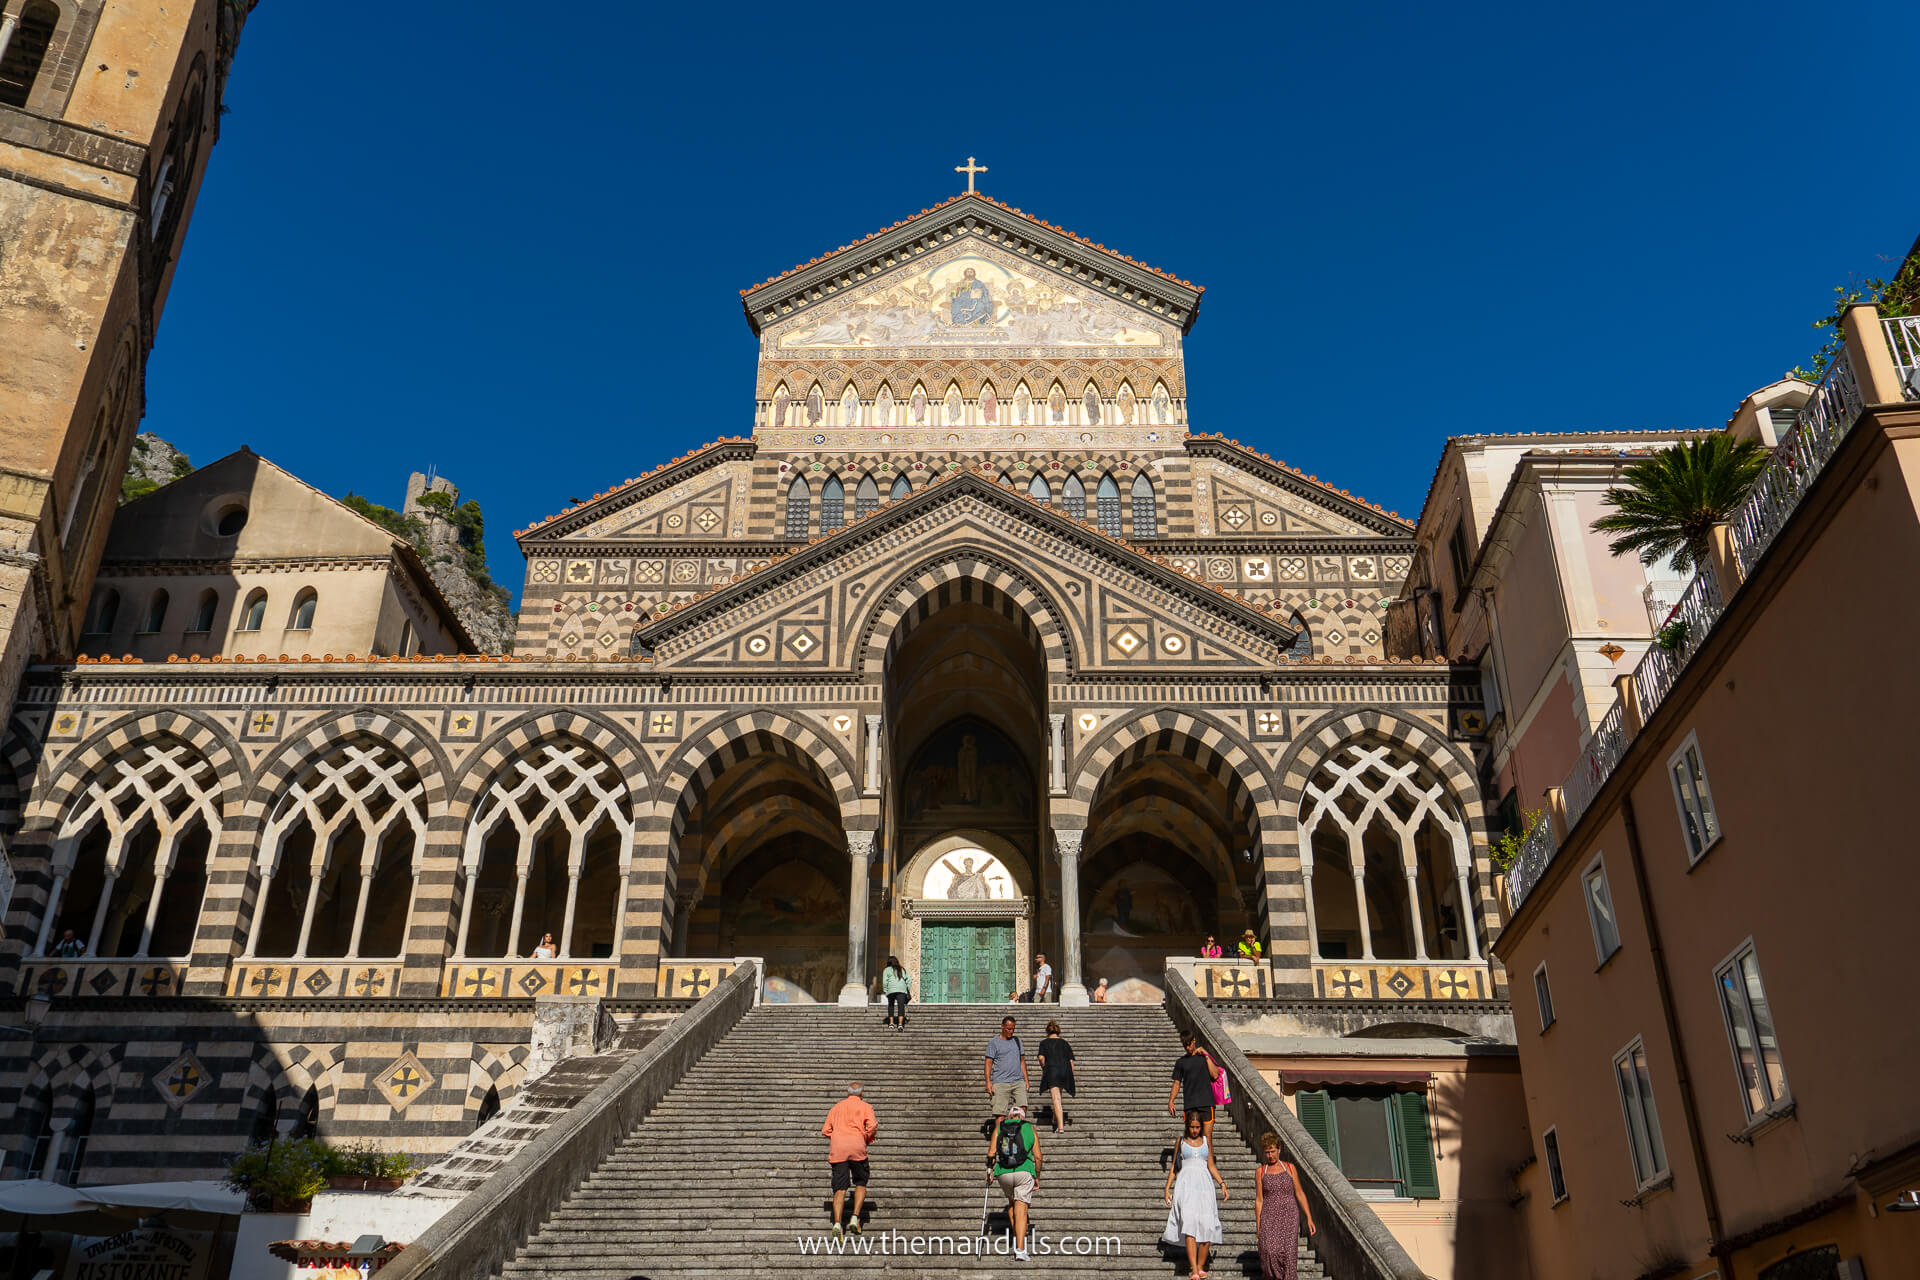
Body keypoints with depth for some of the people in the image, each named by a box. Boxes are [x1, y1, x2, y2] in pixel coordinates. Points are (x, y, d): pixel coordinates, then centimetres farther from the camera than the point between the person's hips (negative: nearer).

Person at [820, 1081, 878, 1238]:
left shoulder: (837, 1107, 23)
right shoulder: (865, 1107, 12)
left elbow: (825, 1131, 18)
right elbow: (872, 1127, -4)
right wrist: (867, 1139, 14)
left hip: (837, 1149, 2)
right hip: (857, 1147, -2)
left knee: (840, 1188, 0)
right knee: (861, 1184, 15)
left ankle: (837, 1223, -18)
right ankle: (855, 1218, 1)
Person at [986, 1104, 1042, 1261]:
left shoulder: (999, 1128, 12)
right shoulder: (1030, 1129, 10)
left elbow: (991, 1153, 4)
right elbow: (1038, 1157, 7)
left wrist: (989, 1172, 13)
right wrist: (1037, 1177, 16)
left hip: (1004, 1173, 2)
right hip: (1024, 1172, -2)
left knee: (1012, 1203, 26)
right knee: (1021, 1211, -3)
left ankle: (1017, 1240, 24)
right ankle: (1020, 1249, -14)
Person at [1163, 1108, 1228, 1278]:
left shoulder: (1206, 1140, 14)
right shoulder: (1181, 1142, 11)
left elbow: (1211, 1165, 16)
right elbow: (1174, 1167, 15)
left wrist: (1222, 1184, 4)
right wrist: (1167, 1189, 8)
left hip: (1204, 1183, 2)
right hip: (1185, 1184, -2)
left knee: (1207, 1226, -10)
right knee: (1189, 1223, -19)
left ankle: (1201, 1266, 6)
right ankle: (1194, 1270, -24)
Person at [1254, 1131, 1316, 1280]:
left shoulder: (1290, 1168, 8)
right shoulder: (1260, 1171, 7)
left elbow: (1299, 1194, 10)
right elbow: (1259, 1200, 8)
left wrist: (1309, 1218, 4)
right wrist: (1258, 1226, 4)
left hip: (1290, 1215, 0)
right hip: (1269, 1217, 0)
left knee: (1288, 1252, -13)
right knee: (1270, 1251, -17)